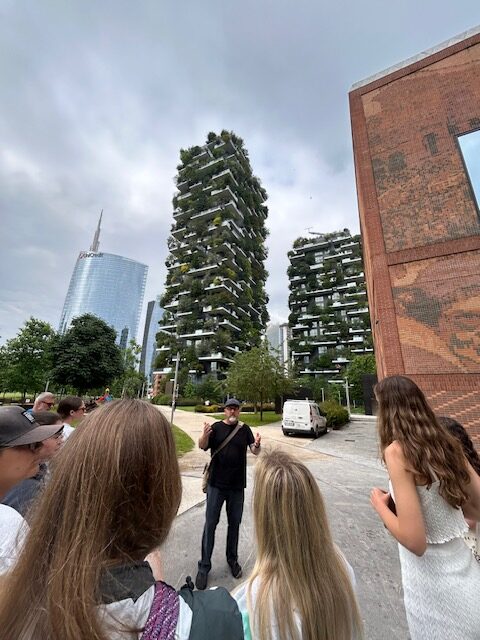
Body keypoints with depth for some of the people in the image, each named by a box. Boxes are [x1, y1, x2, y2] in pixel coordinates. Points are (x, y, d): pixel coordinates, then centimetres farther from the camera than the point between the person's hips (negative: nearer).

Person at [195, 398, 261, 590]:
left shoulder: (245, 429, -2)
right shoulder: (216, 427, -7)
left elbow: (255, 452, -7)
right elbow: (202, 447, -17)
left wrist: (257, 444, -31)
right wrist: (205, 435, -40)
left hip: (237, 485, 2)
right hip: (216, 484, -2)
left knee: (234, 523, 17)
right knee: (210, 524, 5)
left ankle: (232, 559, 39)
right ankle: (204, 566, 24)